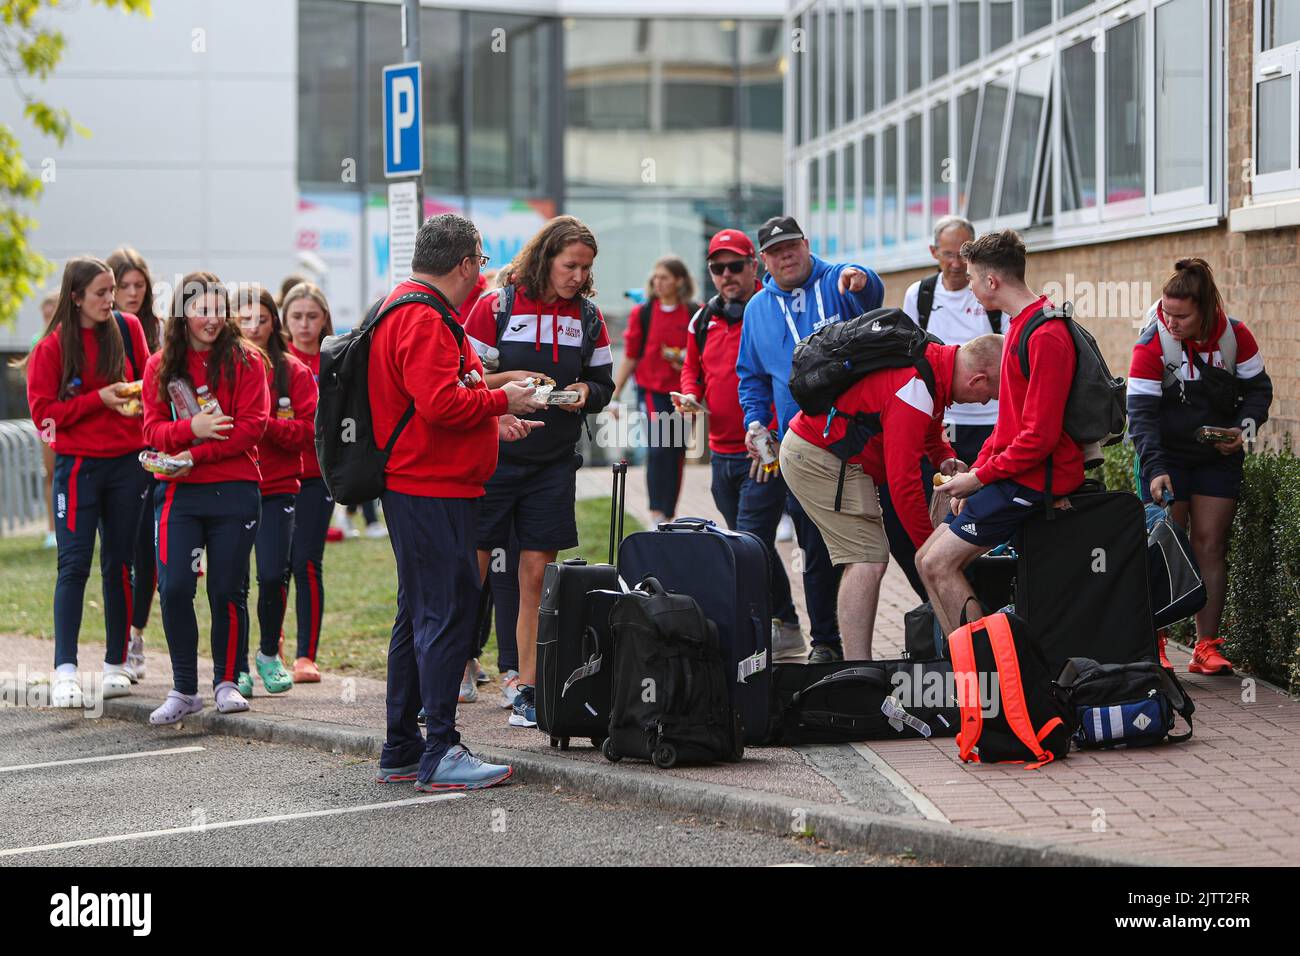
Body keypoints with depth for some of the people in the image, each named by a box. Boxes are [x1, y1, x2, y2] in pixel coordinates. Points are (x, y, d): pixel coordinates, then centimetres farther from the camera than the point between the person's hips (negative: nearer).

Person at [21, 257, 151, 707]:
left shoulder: (127, 329, 3)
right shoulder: (52, 346, -6)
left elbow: (148, 379, 14)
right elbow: (43, 411, -7)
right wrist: (100, 399, -15)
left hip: (126, 463, 3)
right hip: (77, 465, -3)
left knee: (120, 564, 7)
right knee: (74, 565, -8)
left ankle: (117, 664, 15)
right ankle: (65, 671, -8)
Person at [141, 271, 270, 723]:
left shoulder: (245, 360, 1)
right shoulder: (160, 366, 10)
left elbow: (251, 425, -8)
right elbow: (153, 431, 5)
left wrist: (197, 455, -14)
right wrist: (192, 427, -16)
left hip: (234, 490, -2)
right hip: (178, 492, 2)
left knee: (228, 590, 1)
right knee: (173, 587, -8)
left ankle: (227, 682, 16)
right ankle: (184, 690, 3)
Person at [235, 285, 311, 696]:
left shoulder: (294, 372, 5)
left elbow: (306, 431, -2)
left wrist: (265, 424, -17)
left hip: (277, 488, 0)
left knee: (273, 574, -7)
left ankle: (269, 653, 17)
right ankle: (238, 666, 11)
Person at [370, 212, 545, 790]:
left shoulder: (407, 310, 19)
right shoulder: (422, 320, -16)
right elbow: (441, 404, -25)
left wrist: (493, 423, 18)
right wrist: (501, 401, -11)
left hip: (422, 489, 11)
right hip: (432, 492, -11)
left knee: (421, 614, 14)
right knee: (448, 612, -9)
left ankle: (400, 753, 20)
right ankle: (439, 754, -8)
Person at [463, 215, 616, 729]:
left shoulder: (588, 316, 8)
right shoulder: (496, 306, -4)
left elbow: (604, 385, 15)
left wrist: (585, 391, -6)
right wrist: (510, 381, -19)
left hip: (553, 463, 3)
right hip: (492, 456, -3)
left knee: (537, 575, 2)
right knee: (470, 571, -3)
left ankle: (527, 691, 7)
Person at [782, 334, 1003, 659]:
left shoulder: (935, 359, 6)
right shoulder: (915, 391, -25)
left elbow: (930, 430, 26)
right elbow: (903, 482, -24)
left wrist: (945, 458, 5)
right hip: (821, 459, -11)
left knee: (864, 559, 10)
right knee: (868, 561, -15)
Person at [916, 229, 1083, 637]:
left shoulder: (1045, 336, -18)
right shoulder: (1020, 325, 15)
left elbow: (1040, 435, -22)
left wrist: (981, 476, -13)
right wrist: (977, 468, 9)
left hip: (1034, 476, -10)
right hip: (1013, 470, 10)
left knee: (939, 563, -13)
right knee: (929, 560, 7)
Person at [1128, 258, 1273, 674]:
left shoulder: (1234, 336, -10)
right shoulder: (1151, 345, -17)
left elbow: (1257, 388, 3)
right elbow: (1141, 412, -19)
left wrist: (1244, 428, -16)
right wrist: (1154, 468, -29)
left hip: (1218, 457, 2)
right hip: (1167, 457, -2)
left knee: (1210, 546, 1)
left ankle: (1207, 647, 4)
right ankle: (1155, 646, -2)